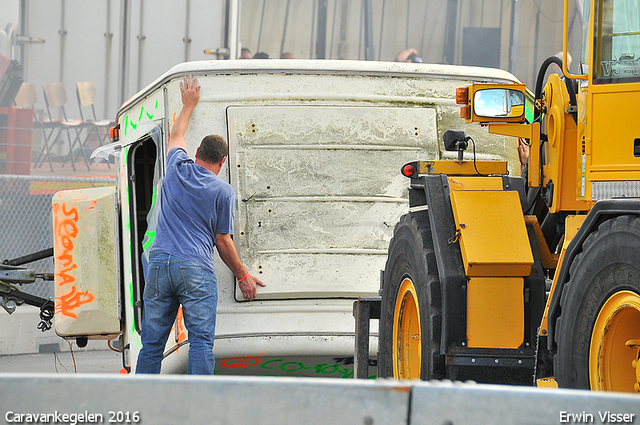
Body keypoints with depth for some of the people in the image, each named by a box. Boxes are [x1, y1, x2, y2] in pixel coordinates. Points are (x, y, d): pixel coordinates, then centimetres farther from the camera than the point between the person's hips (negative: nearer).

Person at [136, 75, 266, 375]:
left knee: (152, 343, 6)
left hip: (159, 261, 4)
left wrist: (188, 105, 45)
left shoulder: (177, 169, 9)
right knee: (201, 341, -5)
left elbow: (176, 137, 32)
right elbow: (223, 241, 3)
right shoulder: (223, 191, 0)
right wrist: (243, 276, 14)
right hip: (196, 269, -4)